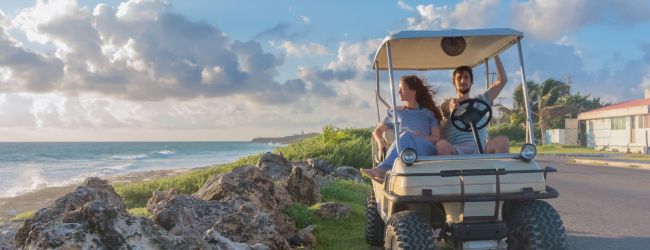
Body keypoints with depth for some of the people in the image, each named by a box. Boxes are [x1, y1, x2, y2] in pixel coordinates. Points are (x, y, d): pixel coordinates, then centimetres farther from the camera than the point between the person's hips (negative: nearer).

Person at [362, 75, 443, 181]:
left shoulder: (429, 113, 20)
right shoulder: (396, 112, 25)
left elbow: (436, 137, 11)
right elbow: (377, 131, 28)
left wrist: (420, 136, -11)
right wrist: (380, 142, 3)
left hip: (425, 151, -1)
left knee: (407, 135, -35)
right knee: (407, 134, -35)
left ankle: (383, 169, -51)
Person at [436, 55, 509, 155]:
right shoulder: (447, 105, 17)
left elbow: (502, 80, 22)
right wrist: (451, 107, -36)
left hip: (480, 150, 2)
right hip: (455, 151, -2)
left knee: (502, 141, -29)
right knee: (441, 145, -37)